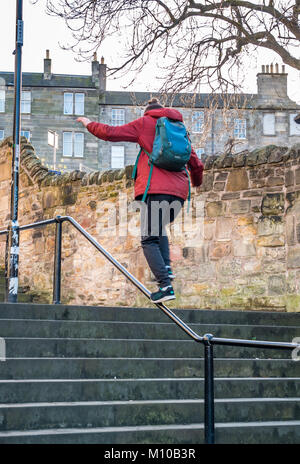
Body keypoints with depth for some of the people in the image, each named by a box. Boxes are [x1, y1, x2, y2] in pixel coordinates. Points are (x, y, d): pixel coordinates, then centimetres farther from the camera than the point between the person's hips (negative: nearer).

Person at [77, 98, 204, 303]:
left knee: (149, 240, -5)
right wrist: (197, 182, 44)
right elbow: (196, 164, 24)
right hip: (179, 191, 6)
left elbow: (111, 133, 5)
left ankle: (166, 286, -18)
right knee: (159, 229, 26)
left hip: (156, 188, -6)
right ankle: (166, 267, 5)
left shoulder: (145, 123, 10)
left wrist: (90, 124, 22)